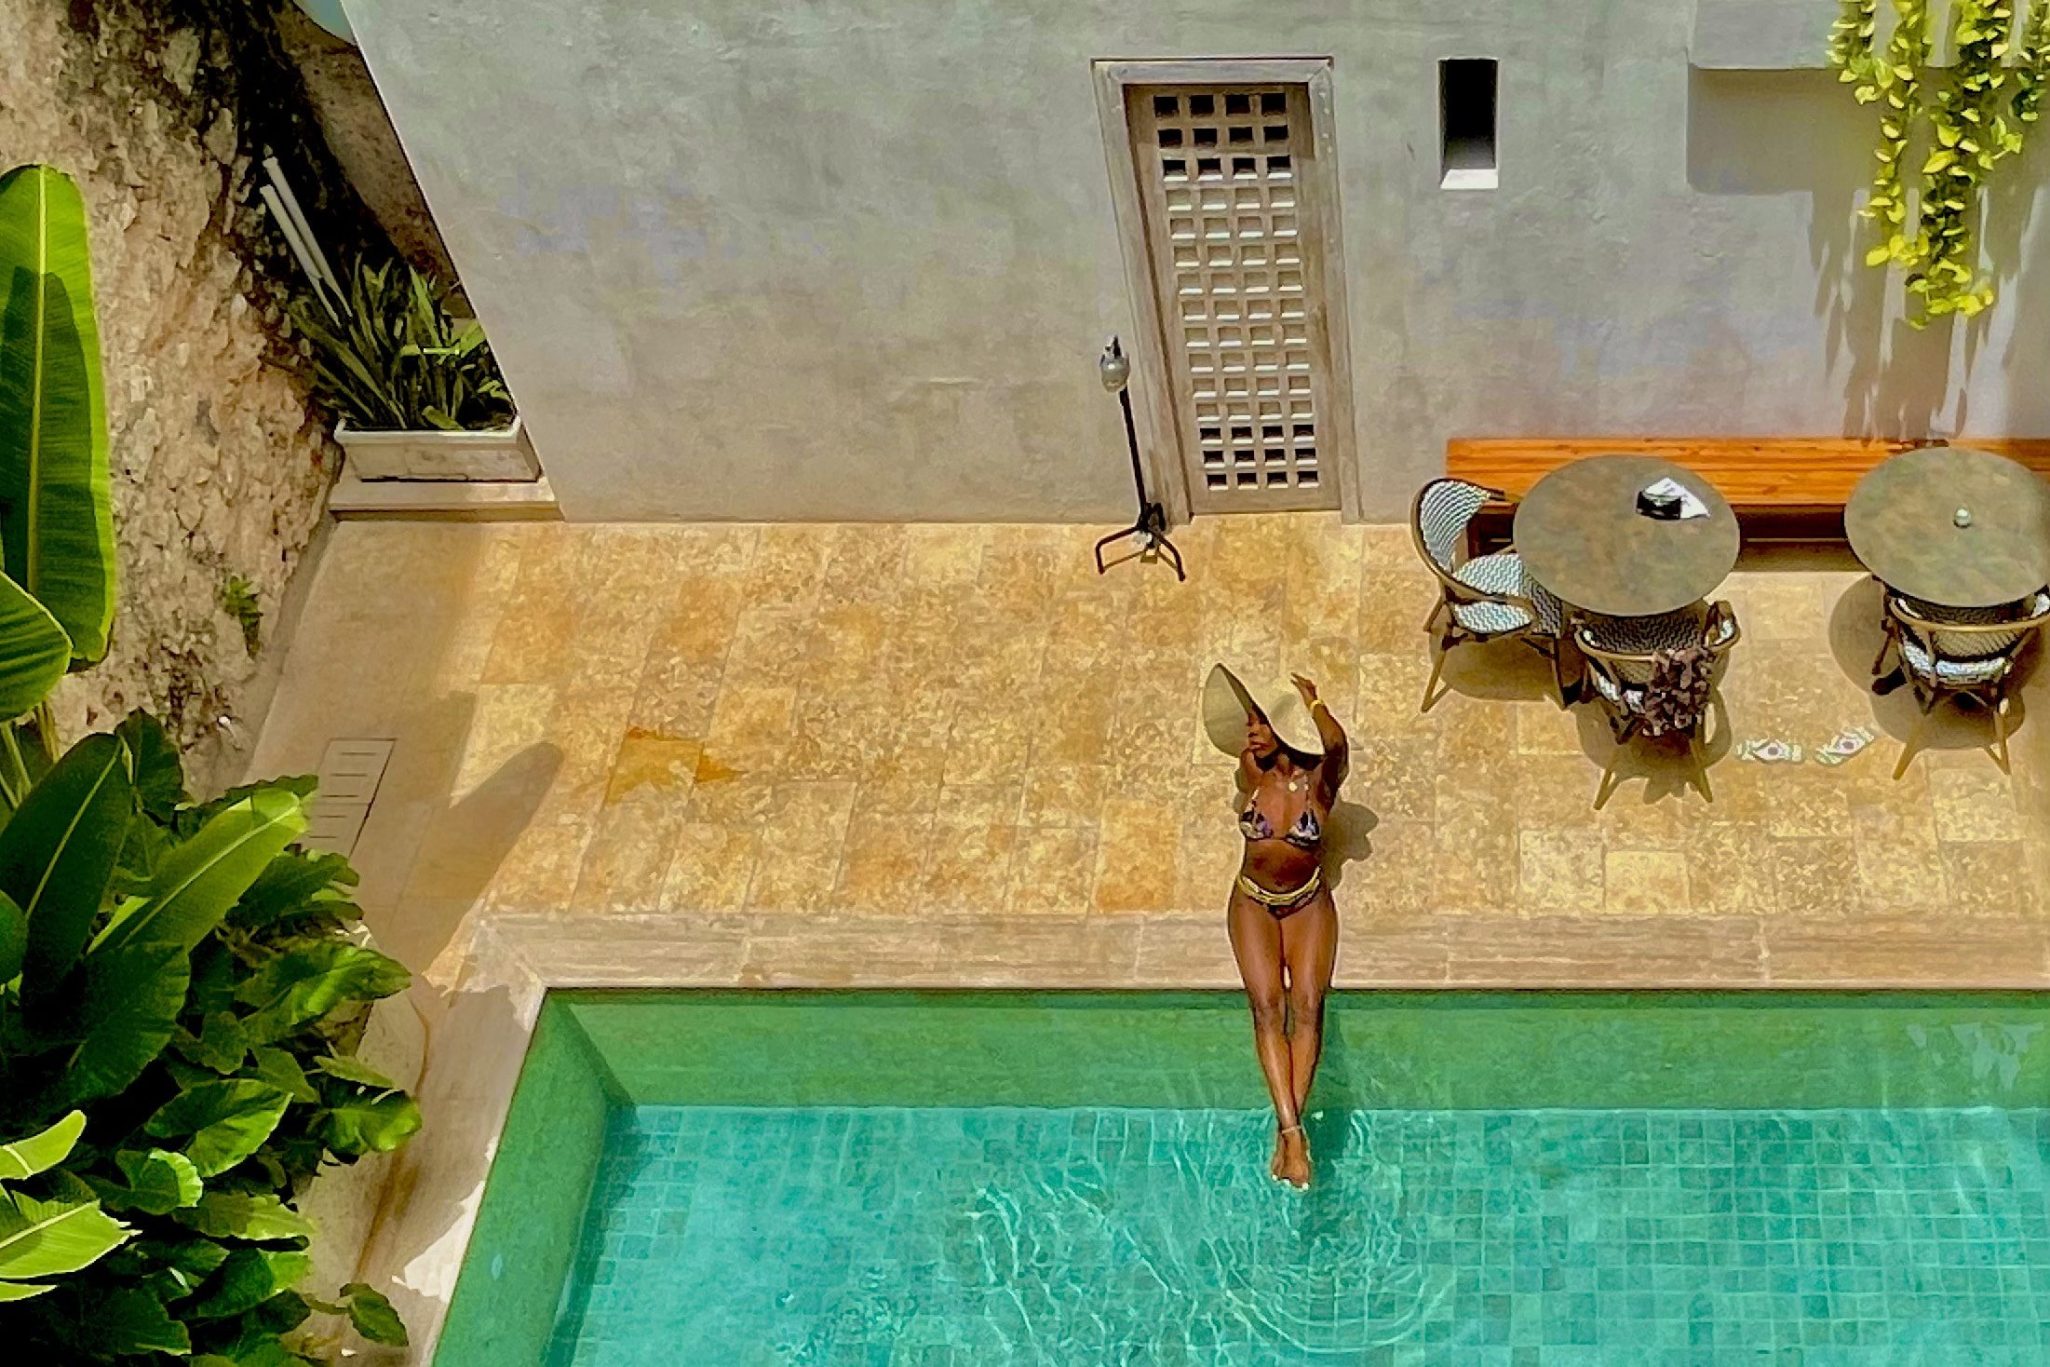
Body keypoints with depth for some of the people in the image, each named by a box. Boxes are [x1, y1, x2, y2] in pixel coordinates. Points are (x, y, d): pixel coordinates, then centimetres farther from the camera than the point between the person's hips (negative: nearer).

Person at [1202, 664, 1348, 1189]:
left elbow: (1335, 743, -34)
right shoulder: (1252, 772, -7)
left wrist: (1311, 701, -17)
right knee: (1267, 1006, -17)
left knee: (1307, 1004, -20)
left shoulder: (1319, 780, -18)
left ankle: (1287, 1129, -19)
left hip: (1308, 903, -1)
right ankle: (1291, 1129, -23)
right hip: (1254, 901, 1)